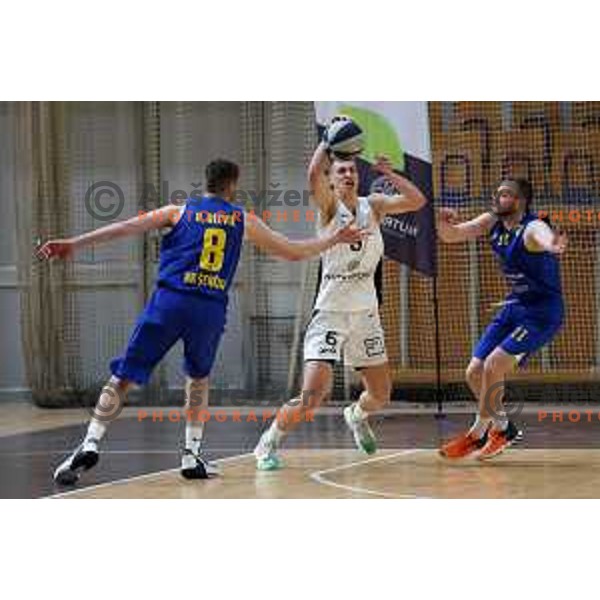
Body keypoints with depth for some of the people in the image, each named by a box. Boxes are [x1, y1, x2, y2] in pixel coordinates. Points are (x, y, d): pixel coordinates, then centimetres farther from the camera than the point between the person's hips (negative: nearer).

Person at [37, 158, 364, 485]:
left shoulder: (181, 211, 13)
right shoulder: (243, 220, 15)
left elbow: (126, 227, 7)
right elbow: (294, 252, 20)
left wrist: (74, 243, 8)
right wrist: (334, 238, 35)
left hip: (170, 300, -1)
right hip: (211, 309, 1)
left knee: (123, 376, 2)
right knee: (199, 378, 25)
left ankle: (90, 444, -12)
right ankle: (192, 455, 19)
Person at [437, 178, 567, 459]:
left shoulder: (533, 228, -24)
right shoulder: (492, 222, -1)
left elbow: (544, 238, -49)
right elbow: (450, 236, 2)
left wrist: (552, 246, -74)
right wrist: (444, 223, -24)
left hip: (542, 313, -8)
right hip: (513, 307, 8)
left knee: (493, 365, -20)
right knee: (474, 372, 5)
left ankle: (477, 434, -2)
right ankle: (503, 428, 26)